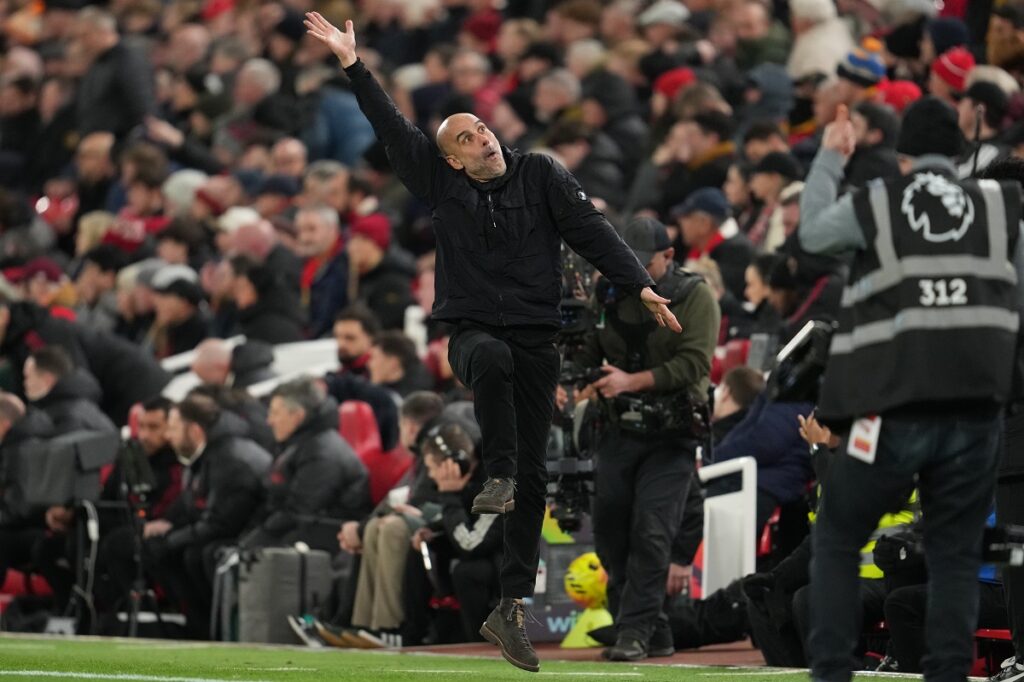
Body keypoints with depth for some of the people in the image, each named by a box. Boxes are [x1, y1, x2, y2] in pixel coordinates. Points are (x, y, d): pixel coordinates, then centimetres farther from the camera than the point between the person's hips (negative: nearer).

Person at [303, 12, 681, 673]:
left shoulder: (541, 175, 5)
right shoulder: (443, 184, 4)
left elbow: (591, 229, -2)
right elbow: (393, 129, 0)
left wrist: (640, 284, -11)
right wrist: (354, 66, -6)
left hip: (537, 337, 1)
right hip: (473, 329, -1)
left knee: (533, 475, -2)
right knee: (492, 359, -41)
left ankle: (513, 606, 1)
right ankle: (496, 474, -27)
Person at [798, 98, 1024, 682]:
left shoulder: (874, 206, 2)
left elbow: (812, 233, 20)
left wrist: (830, 159, 30)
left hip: (895, 411, -1)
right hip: (975, 412, 1)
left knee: (838, 540, 13)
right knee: (956, 553, 10)